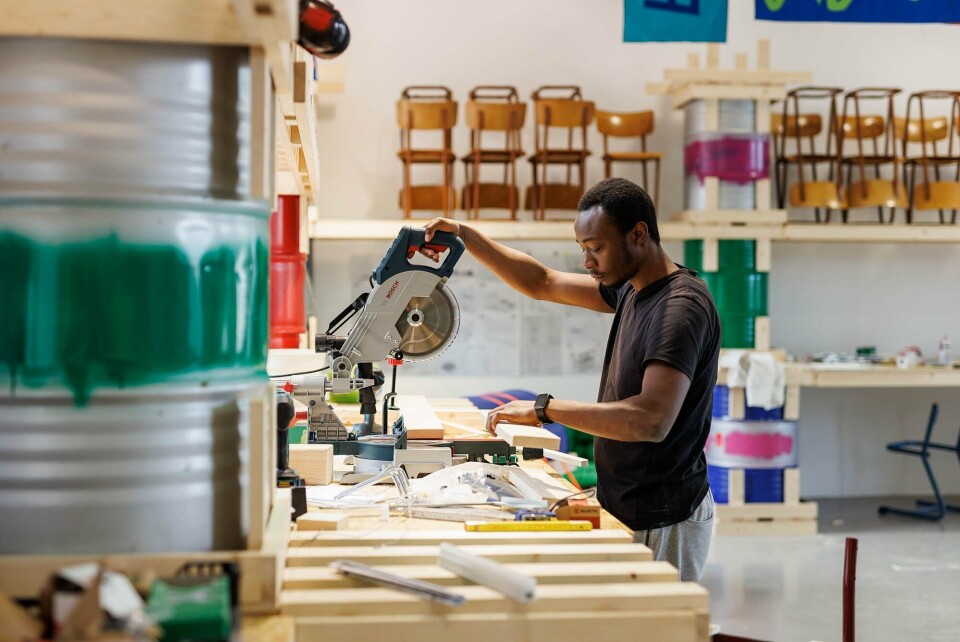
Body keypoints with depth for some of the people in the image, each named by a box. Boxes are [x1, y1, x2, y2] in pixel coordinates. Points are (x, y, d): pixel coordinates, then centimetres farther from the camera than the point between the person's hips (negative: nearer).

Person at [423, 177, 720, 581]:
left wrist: (544, 409, -27)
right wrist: (465, 236, 9)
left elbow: (651, 420, -32)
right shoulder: (631, 289, 9)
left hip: (661, 523, -9)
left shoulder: (681, 308, -21)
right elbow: (543, 283, 18)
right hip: (628, 509, 9)